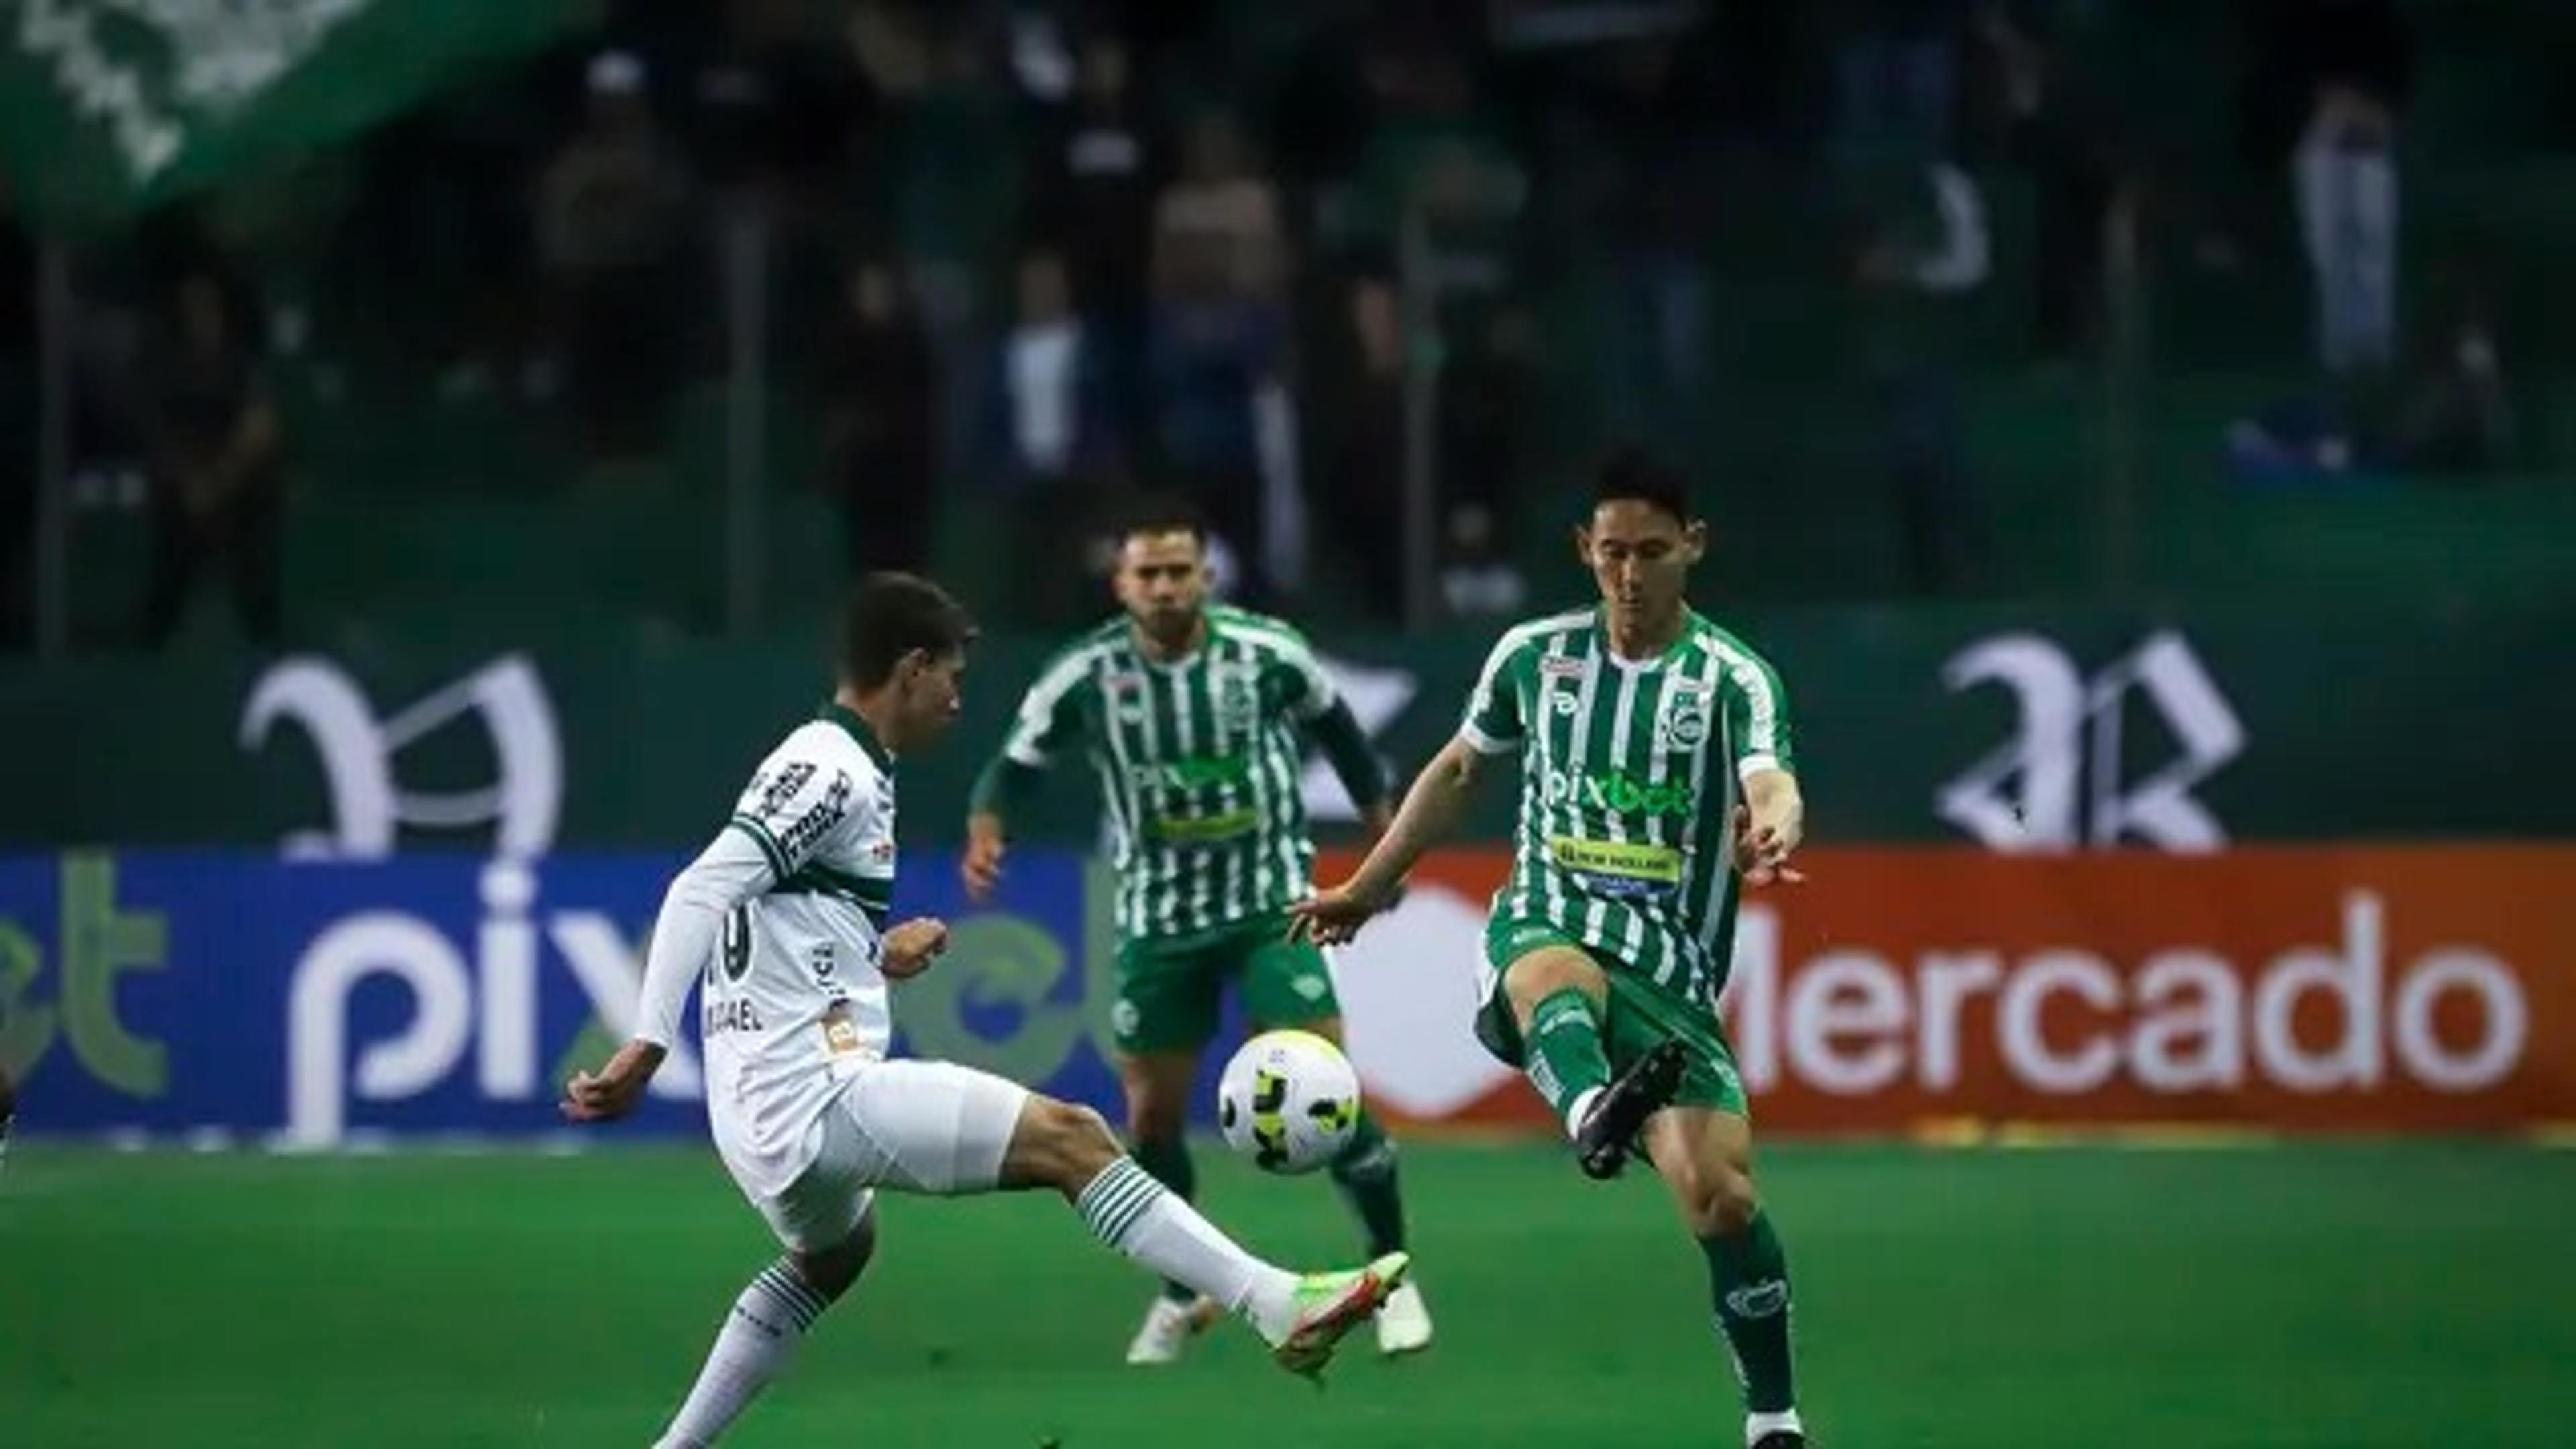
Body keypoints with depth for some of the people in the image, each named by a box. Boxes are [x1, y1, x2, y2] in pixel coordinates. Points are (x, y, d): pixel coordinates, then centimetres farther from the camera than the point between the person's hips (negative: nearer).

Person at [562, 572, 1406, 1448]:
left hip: (767, 1116, 10)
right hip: (818, 1092, -10)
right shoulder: (833, 770, -12)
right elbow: (700, 893, -22)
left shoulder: (836, 766, 17)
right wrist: (647, 1049, -29)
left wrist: (871, 957, 23)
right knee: (1069, 1139, -13)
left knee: (832, 1255, 37)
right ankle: (1279, 1307, -20)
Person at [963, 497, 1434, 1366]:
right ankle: (1184, 1296, 29)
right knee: (1152, 1115, 7)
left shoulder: (1268, 653, -11)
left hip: (1271, 902, -2)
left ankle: (1392, 1274, -1)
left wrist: (1383, 822, 16)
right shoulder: (1085, 677, -12)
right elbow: (1016, 766, -2)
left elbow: (1329, 721, 9)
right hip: (1159, 919, 2)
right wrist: (987, 829, -23)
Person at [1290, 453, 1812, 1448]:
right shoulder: (1537, 655, 11)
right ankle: (1594, 1112, -75)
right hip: (1544, 925, 1)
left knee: (1722, 1194, -16)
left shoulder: (1733, 679, 0)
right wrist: (1368, 887, 32)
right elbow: (1459, 769, 28)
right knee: (1561, 972, -40)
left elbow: (1770, 780, -21)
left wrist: (1772, 831, -45)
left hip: (1669, 966, -1)